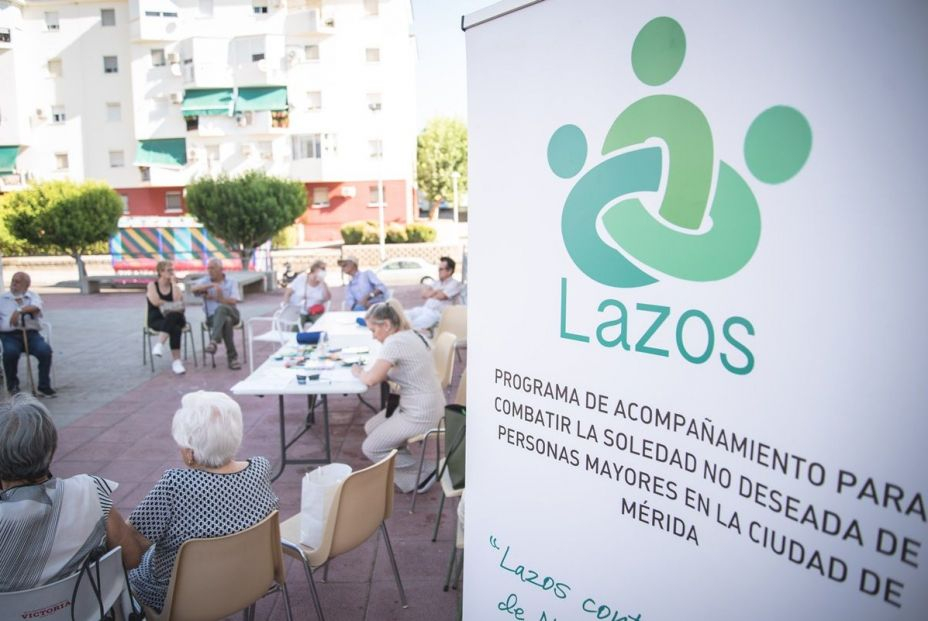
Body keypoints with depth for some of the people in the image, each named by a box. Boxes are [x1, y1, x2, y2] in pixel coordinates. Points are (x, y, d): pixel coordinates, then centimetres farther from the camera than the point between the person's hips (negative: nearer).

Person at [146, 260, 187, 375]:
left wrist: (173, 283, -4)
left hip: (175, 318, 3)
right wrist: (171, 304, -5)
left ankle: (160, 344, -43)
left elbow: (178, 300, -10)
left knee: (172, 316, -37)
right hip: (156, 320, -3)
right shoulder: (152, 285, 3)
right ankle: (176, 361, -41)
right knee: (175, 329, -36)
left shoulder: (175, 285, 11)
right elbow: (155, 301, -15)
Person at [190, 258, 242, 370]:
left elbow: (233, 302, -3)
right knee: (226, 321, -37)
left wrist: (216, 299, -10)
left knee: (221, 308, -37)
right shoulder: (206, 280, 11)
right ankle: (232, 357, -37)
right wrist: (212, 285, -23)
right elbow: (193, 288, -13)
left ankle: (214, 341, -52)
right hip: (213, 317, 1)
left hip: (232, 314, 0)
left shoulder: (231, 282, 10)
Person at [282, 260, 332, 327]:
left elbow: (328, 298, -14)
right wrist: (286, 305, -13)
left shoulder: (322, 283, 2)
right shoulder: (301, 278, -1)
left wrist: (323, 283, -18)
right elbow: (288, 293, 2)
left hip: (315, 313, 2)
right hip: (299, 312, -2)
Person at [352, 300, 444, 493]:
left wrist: (358, 372, 1)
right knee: (370, 427, 19)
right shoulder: (412, 334, 8)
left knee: (370, 448, 4)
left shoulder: (394, 342, -21)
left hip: (419, 416, -10)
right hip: (429, 407, 10)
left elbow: (371, 379, -21)